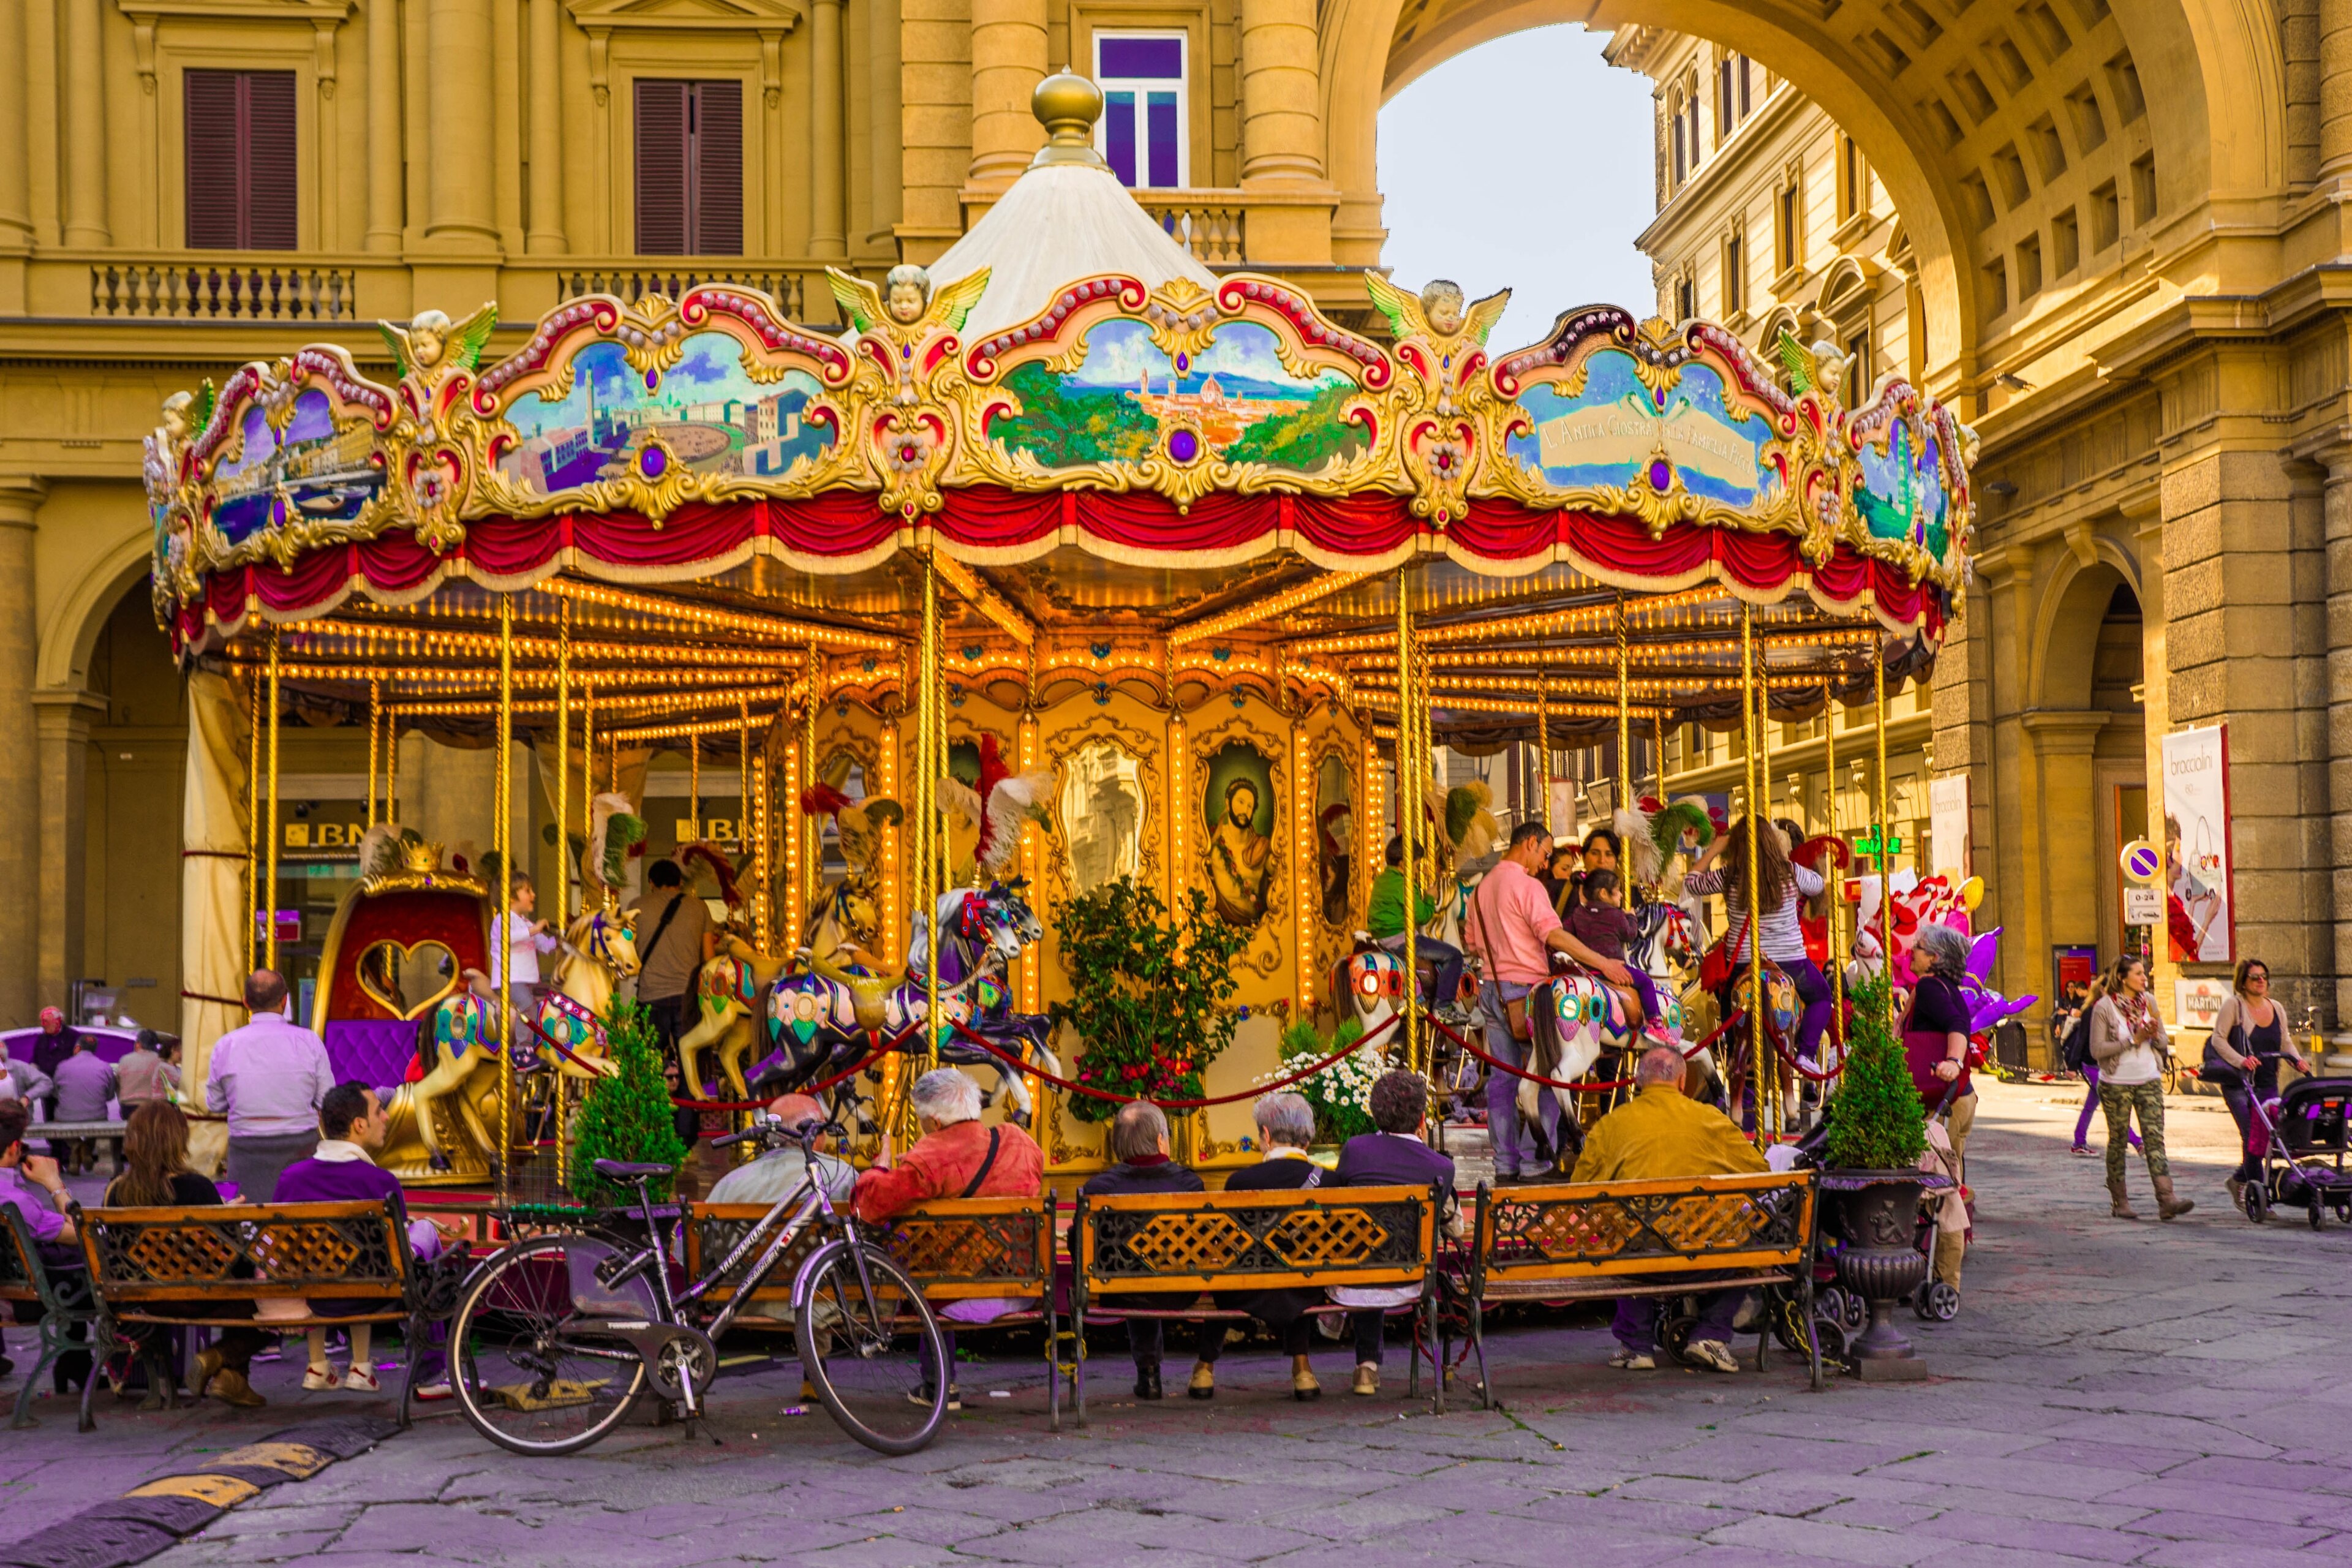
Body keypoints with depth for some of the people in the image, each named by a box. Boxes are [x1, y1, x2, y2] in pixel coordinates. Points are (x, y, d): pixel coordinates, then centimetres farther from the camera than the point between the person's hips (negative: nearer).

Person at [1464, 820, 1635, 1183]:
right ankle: (1534, 1162, -4)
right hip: (1526, 988, -8)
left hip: (1492, 988, 8)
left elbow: (1475, 941, 19)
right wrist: (1604, 963, -21)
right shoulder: (1527, 885, -13)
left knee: (1502, 1076, 9)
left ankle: (1506, 1164, 10)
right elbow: (1554, 935, -23)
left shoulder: (1483, 887, 13)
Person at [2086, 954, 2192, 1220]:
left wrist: (2155, 1034, -10)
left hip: (2149, 1081, 3)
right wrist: (2133, 1040, -16)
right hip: (2116, 1084, -3)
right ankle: (2119, 1201, 15)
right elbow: (2097, 1050, -12)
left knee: (2155, 1138, -7)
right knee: (2118, 1141, 5)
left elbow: (2164, 1043, 13)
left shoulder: (2149, 1002, 8)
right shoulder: (2104, 1007, -7)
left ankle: (2167, 1199, -16)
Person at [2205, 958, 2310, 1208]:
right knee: (2252, 1135, -15)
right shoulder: (2233, 1005, -3)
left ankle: (2238, 1180, 25)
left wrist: (2297, 1060, -1)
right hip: (2238, 1083, -6)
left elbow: (2285, 1042, 20)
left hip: (2268, 1084, 6)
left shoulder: (2277, 1009, 15)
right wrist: (2240, 1061, -20)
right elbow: (2218, 1039, -7)